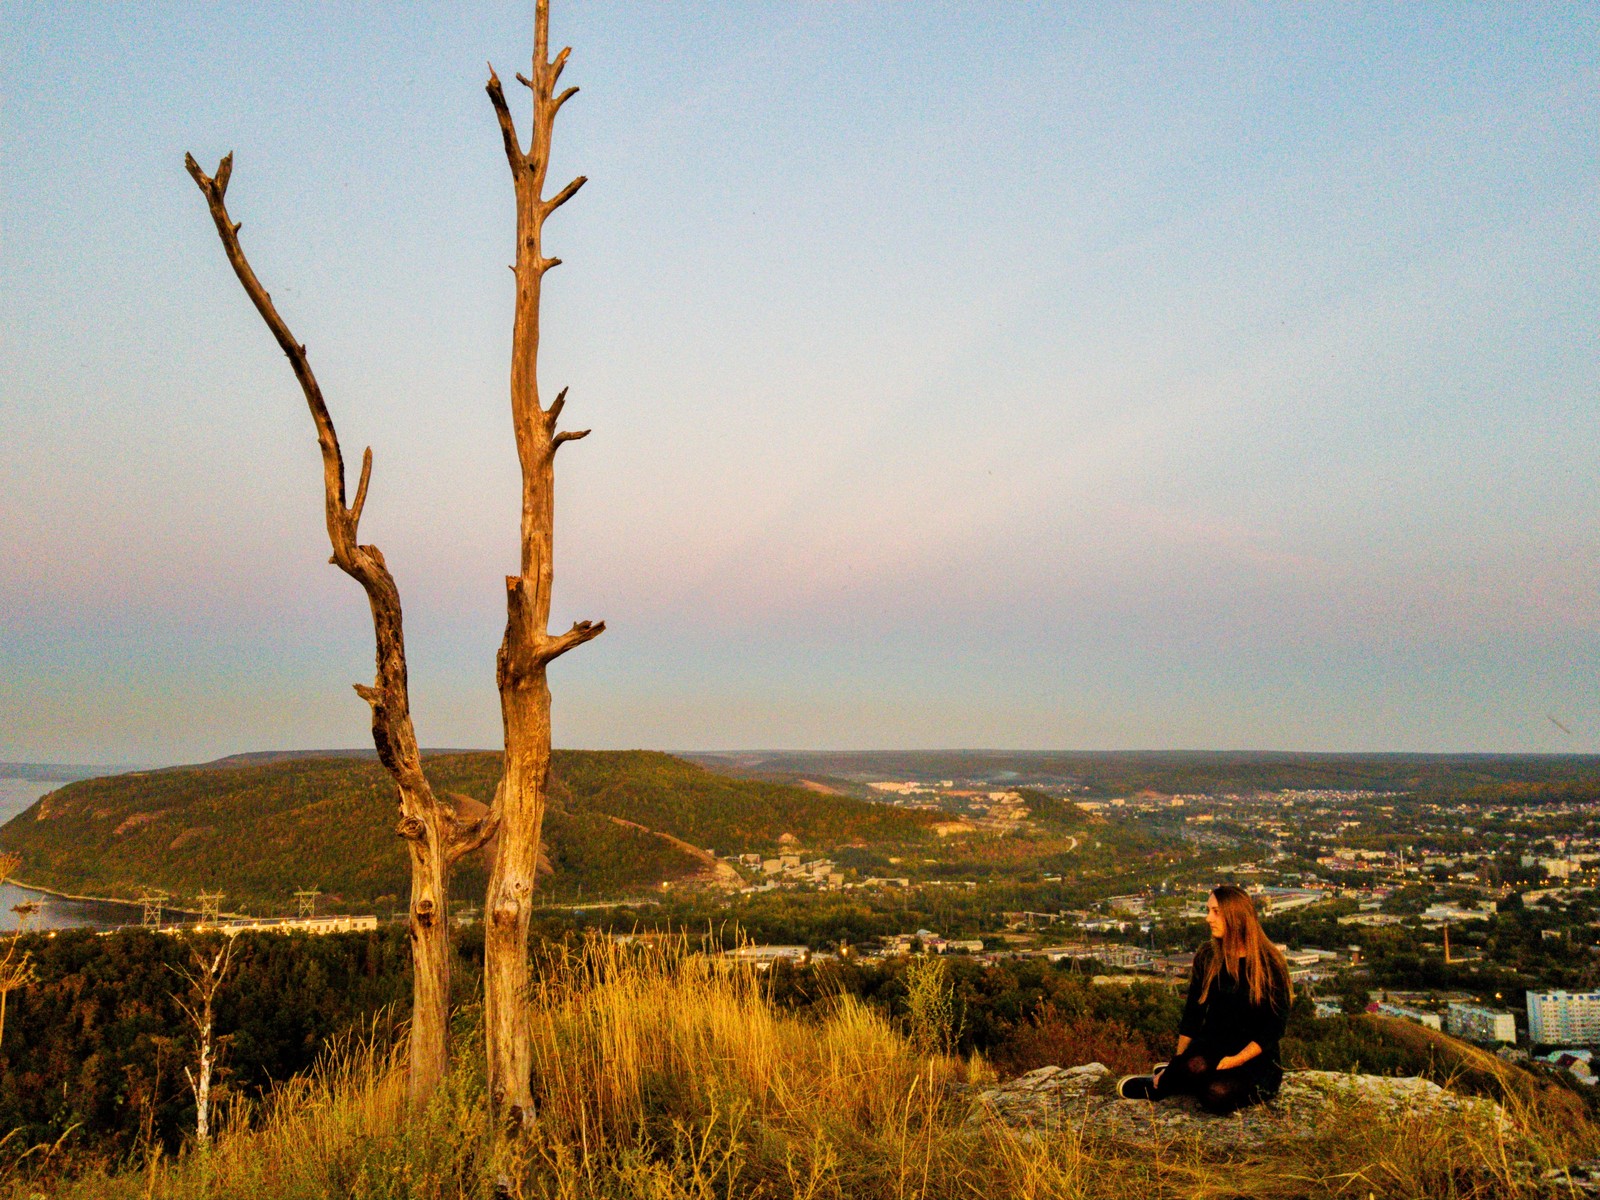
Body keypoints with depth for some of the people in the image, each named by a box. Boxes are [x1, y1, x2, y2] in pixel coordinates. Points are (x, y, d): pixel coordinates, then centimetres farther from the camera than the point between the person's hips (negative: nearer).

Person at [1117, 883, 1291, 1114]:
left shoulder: (1270, 964, -7)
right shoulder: (1207, 957, 5)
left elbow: (1274, 1026, -8)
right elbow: (1192, 1015, 10)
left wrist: (1237, 1060, -19)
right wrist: (1179, 1060, 2)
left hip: (1254, 1057, -2)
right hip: (1212, 1046, 3)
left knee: (1218, 1095, -36)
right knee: (1195, 1067, -36)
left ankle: (1156, 1087, -10)